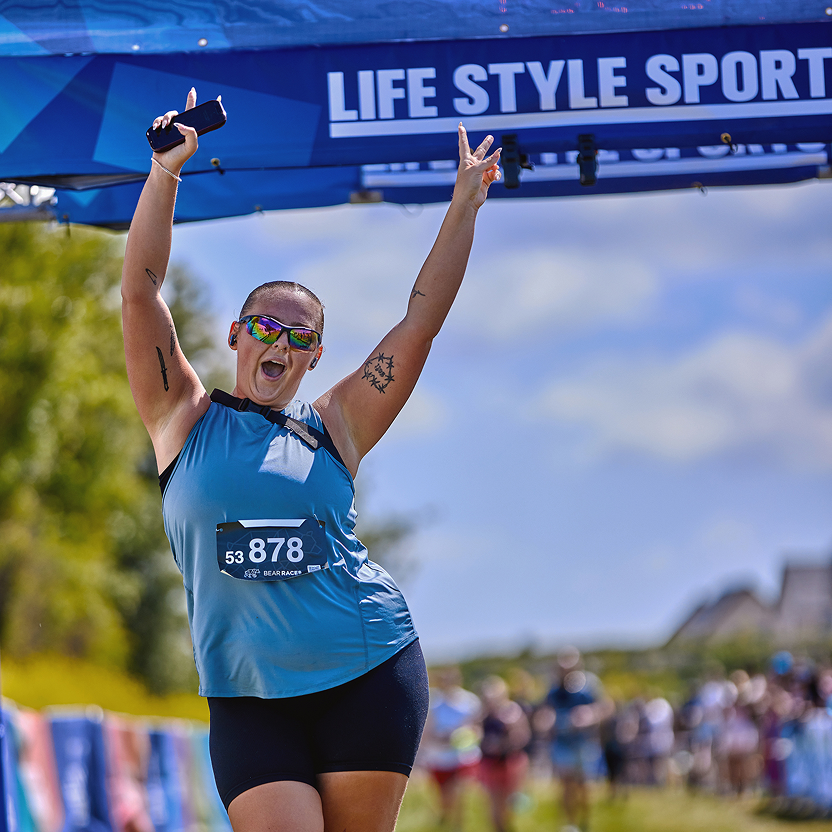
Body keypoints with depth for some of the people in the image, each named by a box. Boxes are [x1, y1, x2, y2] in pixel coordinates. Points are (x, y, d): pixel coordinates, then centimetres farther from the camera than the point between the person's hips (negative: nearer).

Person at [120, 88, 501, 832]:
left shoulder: (332, 428, 9)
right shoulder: (186, 421, 6)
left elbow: (421, 322, 8)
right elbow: (140, 295, -2)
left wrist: (464, 207, 5)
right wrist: (165, 175, -10)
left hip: (370, 673, 1)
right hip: (249, 698, -1)